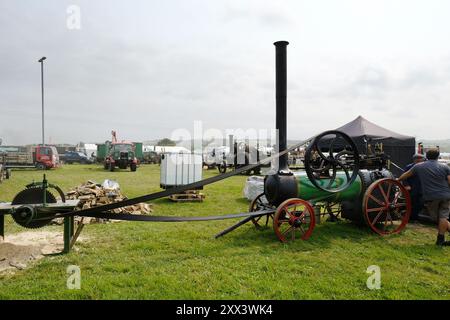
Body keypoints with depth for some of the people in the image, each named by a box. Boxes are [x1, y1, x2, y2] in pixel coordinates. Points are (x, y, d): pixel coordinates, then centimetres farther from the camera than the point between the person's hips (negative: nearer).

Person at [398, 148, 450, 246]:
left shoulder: (419, 166, 5)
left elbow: (406, 174, 18)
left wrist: (398, 180, 34)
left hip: (431, 197, -1)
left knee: (437, 219, 11)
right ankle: (440, 239, 8)